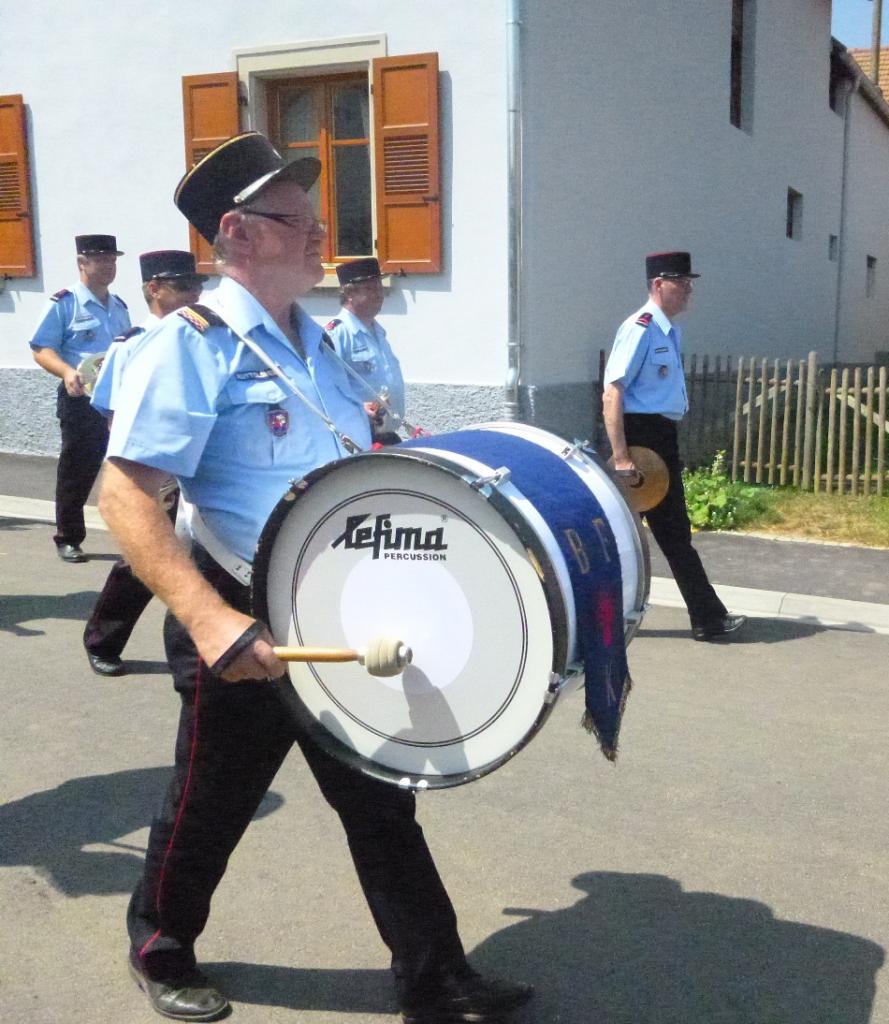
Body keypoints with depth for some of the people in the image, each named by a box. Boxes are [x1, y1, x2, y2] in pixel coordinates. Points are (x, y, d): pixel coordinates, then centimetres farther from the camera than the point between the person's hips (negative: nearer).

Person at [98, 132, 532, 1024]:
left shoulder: (312, 342, 10)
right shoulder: (191, 343, -16)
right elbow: (124, 494, -24)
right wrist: (207, 615, -36)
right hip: (243, 629, -6)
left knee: (381, 801, 12)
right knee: (209, 809, 14)